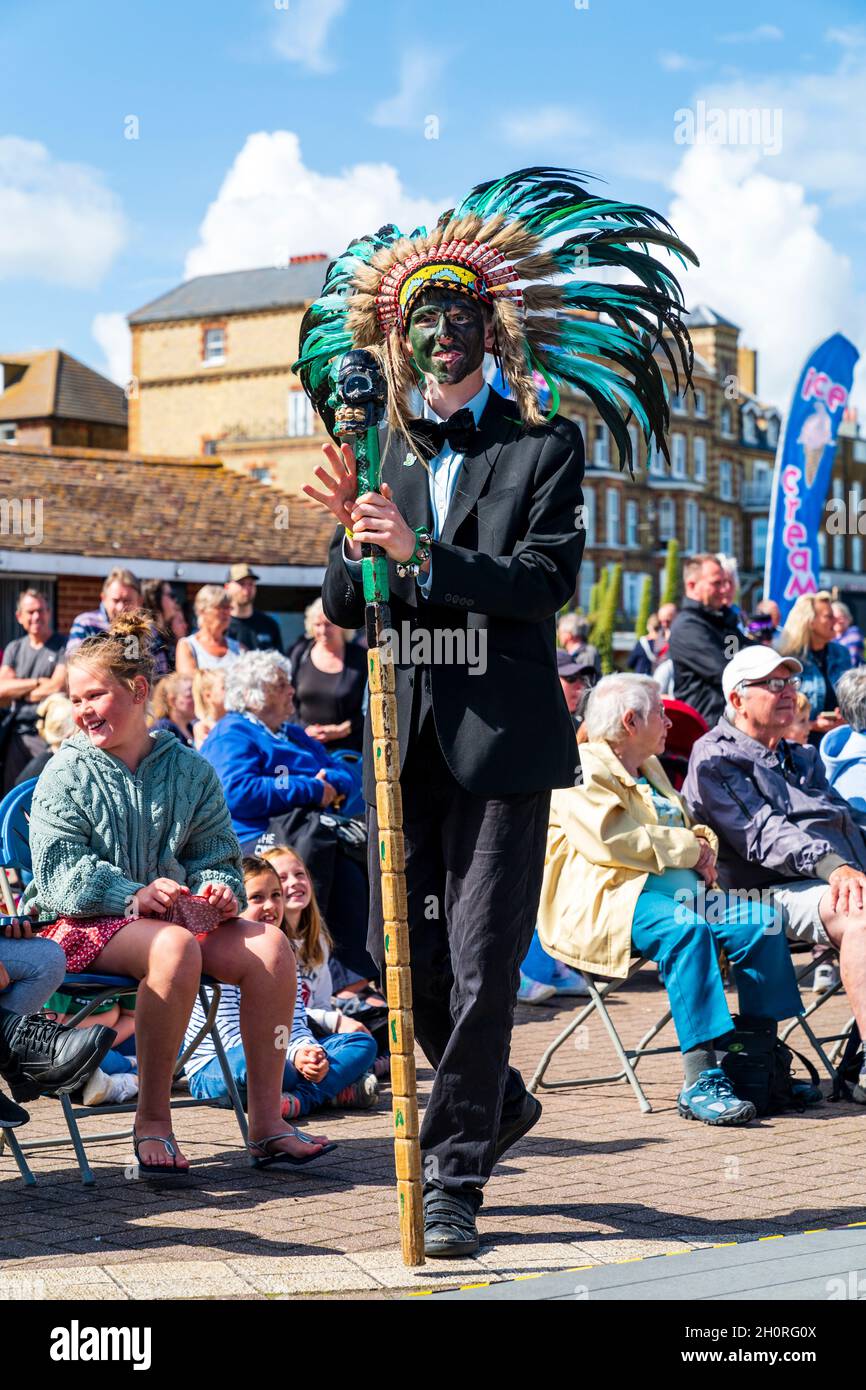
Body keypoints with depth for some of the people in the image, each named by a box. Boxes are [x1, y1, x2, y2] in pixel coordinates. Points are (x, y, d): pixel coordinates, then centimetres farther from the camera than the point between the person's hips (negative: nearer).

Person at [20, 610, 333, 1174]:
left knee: (271, 946, -23)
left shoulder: (190, 769, 11)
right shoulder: (66, 774, 1)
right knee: (175, 947, -37)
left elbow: (216, 853, 13)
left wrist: (220, 890, -12)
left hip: (176, 911, 4)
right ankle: (152, 1121, -26)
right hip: (85, 922, -4)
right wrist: (133, 896, -24)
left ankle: (266, 1121, -19)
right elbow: (60, 871, -9)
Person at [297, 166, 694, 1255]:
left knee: (482, 965, -4)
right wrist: (354, 540, -10)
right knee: (401, 958, 8)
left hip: (500, 736, -4)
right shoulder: (385, 456, 14)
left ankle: (452, 1179, 7)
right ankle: (499, 1103, 34)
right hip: (404, 739, 4)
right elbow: (343, 607, 10)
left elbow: (549, 577, -10)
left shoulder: (544, 446, 4)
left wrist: (421, 556, -19)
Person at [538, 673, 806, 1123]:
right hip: (607, 901, -9)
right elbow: (610, 839, -17)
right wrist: (688, 848, -9)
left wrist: (703, 845, 6)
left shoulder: (650, 768, 27)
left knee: (760, 919, -13)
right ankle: (701, 1081, -40)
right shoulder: (580, 768, -2)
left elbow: (692, 825, 32)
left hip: (677, 891, 9)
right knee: (685, 927, -37)